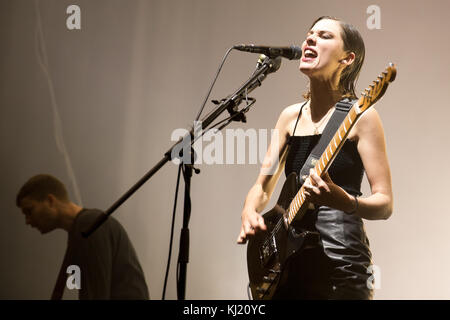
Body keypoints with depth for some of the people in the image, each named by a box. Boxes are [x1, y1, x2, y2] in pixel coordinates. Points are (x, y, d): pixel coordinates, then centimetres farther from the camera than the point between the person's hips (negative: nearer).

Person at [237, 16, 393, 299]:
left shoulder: (360, 116, -6)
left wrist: (342, 201, -28)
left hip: (341, 259, -5)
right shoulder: (292, 116, 11)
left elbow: (384, 204, -9)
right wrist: (250, 213, -7)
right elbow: (262, 187, 14)